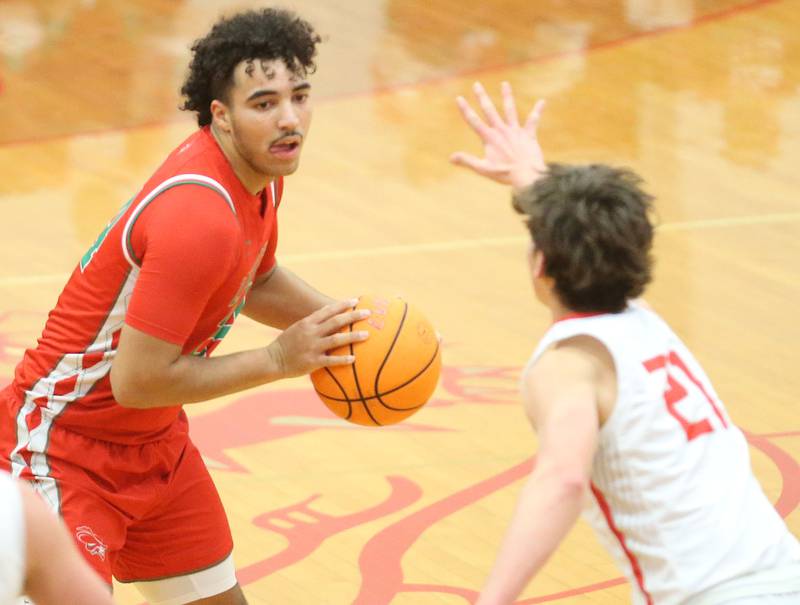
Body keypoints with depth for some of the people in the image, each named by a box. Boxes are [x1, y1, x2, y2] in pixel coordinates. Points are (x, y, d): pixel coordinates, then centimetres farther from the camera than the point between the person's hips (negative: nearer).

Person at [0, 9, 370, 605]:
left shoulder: (263, 173, -3)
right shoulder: (200, 219, -32)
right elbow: (137, 380, -30)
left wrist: (337, 319, 0)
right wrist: (277, 360, -22)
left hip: (155, 443, 10)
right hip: (63, 448, -9)